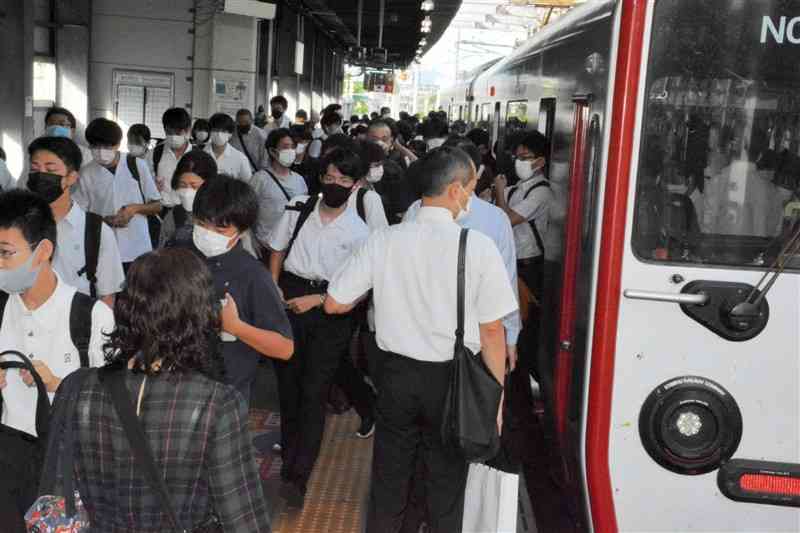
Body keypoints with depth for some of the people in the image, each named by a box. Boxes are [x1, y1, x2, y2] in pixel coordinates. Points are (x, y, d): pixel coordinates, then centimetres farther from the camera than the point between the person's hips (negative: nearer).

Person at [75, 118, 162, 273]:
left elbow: (157, 206, 7)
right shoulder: (86, 173, 2)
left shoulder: (137, 166, 1)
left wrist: (134, 208, -13)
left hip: (138, 251, 0)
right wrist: (106, 220, -12)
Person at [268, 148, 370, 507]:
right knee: (287, 382, 16)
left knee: (313, 392, -4)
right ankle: (290, 450, 39)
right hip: (290, 298, 3)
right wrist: (272, 289, 1)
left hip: (329, 310, -3)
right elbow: (278, 251, 12)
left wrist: (315, 300, -13)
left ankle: (298, 476, 4)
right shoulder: (298, 209, 0)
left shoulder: (357, 232, -7)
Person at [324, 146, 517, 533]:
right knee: (447, 483, 16)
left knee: (388, 479, 18)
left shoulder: (383, 241, -8)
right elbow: (491, 330, -11)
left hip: (397, 373, 2)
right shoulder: (479, 246, -15)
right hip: (452, 380, -2)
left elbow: (334, 304, -1)